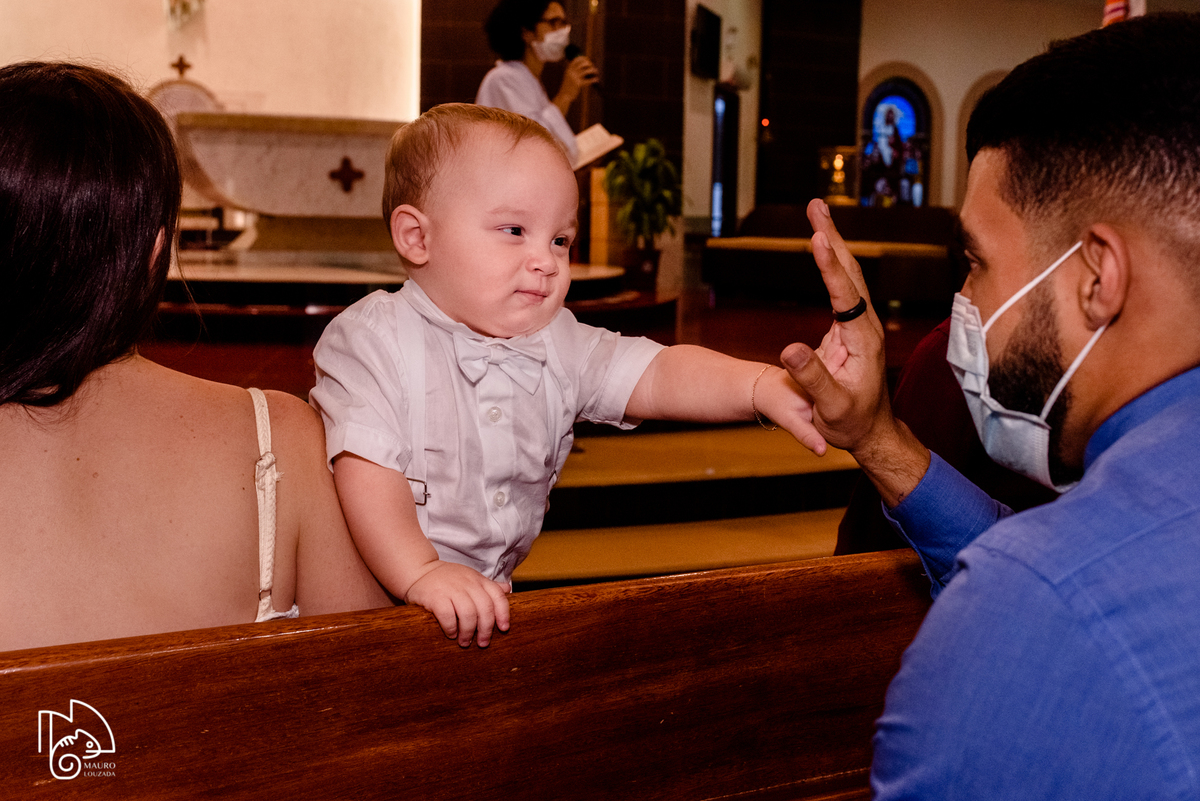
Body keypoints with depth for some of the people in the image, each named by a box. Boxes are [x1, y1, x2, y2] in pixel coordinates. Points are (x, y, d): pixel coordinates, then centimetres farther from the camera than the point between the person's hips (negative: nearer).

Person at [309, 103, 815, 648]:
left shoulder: (557, 344, 4)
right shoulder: (375, 339, -11)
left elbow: (656, 376, -5)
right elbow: (367, 468, -20)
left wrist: (760, 385, -23)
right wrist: (421, 574, -32)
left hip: (490, 597, 6)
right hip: (383, 596, -6)